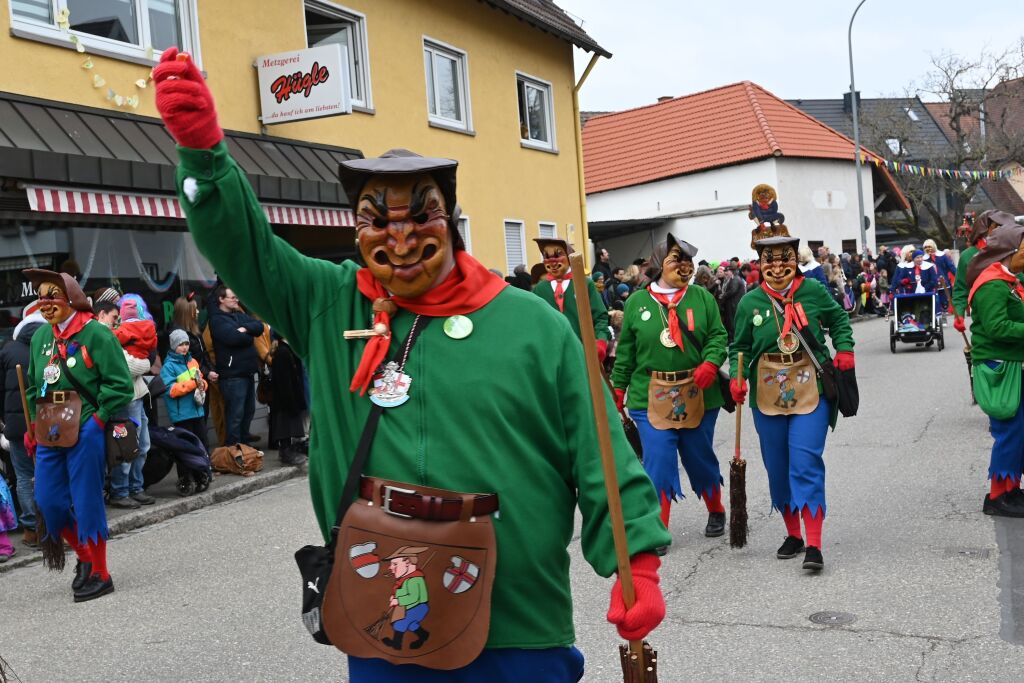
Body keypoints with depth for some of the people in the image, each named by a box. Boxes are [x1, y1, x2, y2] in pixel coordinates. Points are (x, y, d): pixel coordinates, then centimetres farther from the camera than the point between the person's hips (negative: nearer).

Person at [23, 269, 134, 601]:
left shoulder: (96, 333, -10)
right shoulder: (40, 336, 11)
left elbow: (119, 385, -12)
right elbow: (34, 385, 21)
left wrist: (96, 420, -13)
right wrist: (34, 425, 15)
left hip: (84, 432, -7)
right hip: (50, 433, 7)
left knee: (87, 502, 0)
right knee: (49, 500, 8)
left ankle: (100, 575, 14)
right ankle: (85, 557, 31)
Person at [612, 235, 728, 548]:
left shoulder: (702, 297, 3)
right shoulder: (637, 302, 2)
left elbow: (718, 335, 2)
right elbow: (625, 351, 7)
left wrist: (710, 363, -17)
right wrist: (617, 389, 8)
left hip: (697, 395, 1)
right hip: (651, 398, -1)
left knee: (700, 458, 15)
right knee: (658, 461, -6)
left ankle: (716, 511, 39)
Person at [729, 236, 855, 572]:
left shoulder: (813, 292, -3)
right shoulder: (750, 302, 0)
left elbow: (839, 320, 14)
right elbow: (740, 347, 6)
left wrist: (844, 349, -2)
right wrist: (737, 378, -10)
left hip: (810, 389, -2)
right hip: (768, 392, 3)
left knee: (806, 462, -12)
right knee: (777, 466, 11)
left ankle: (813, 546, -8)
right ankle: (793, 535, 29)